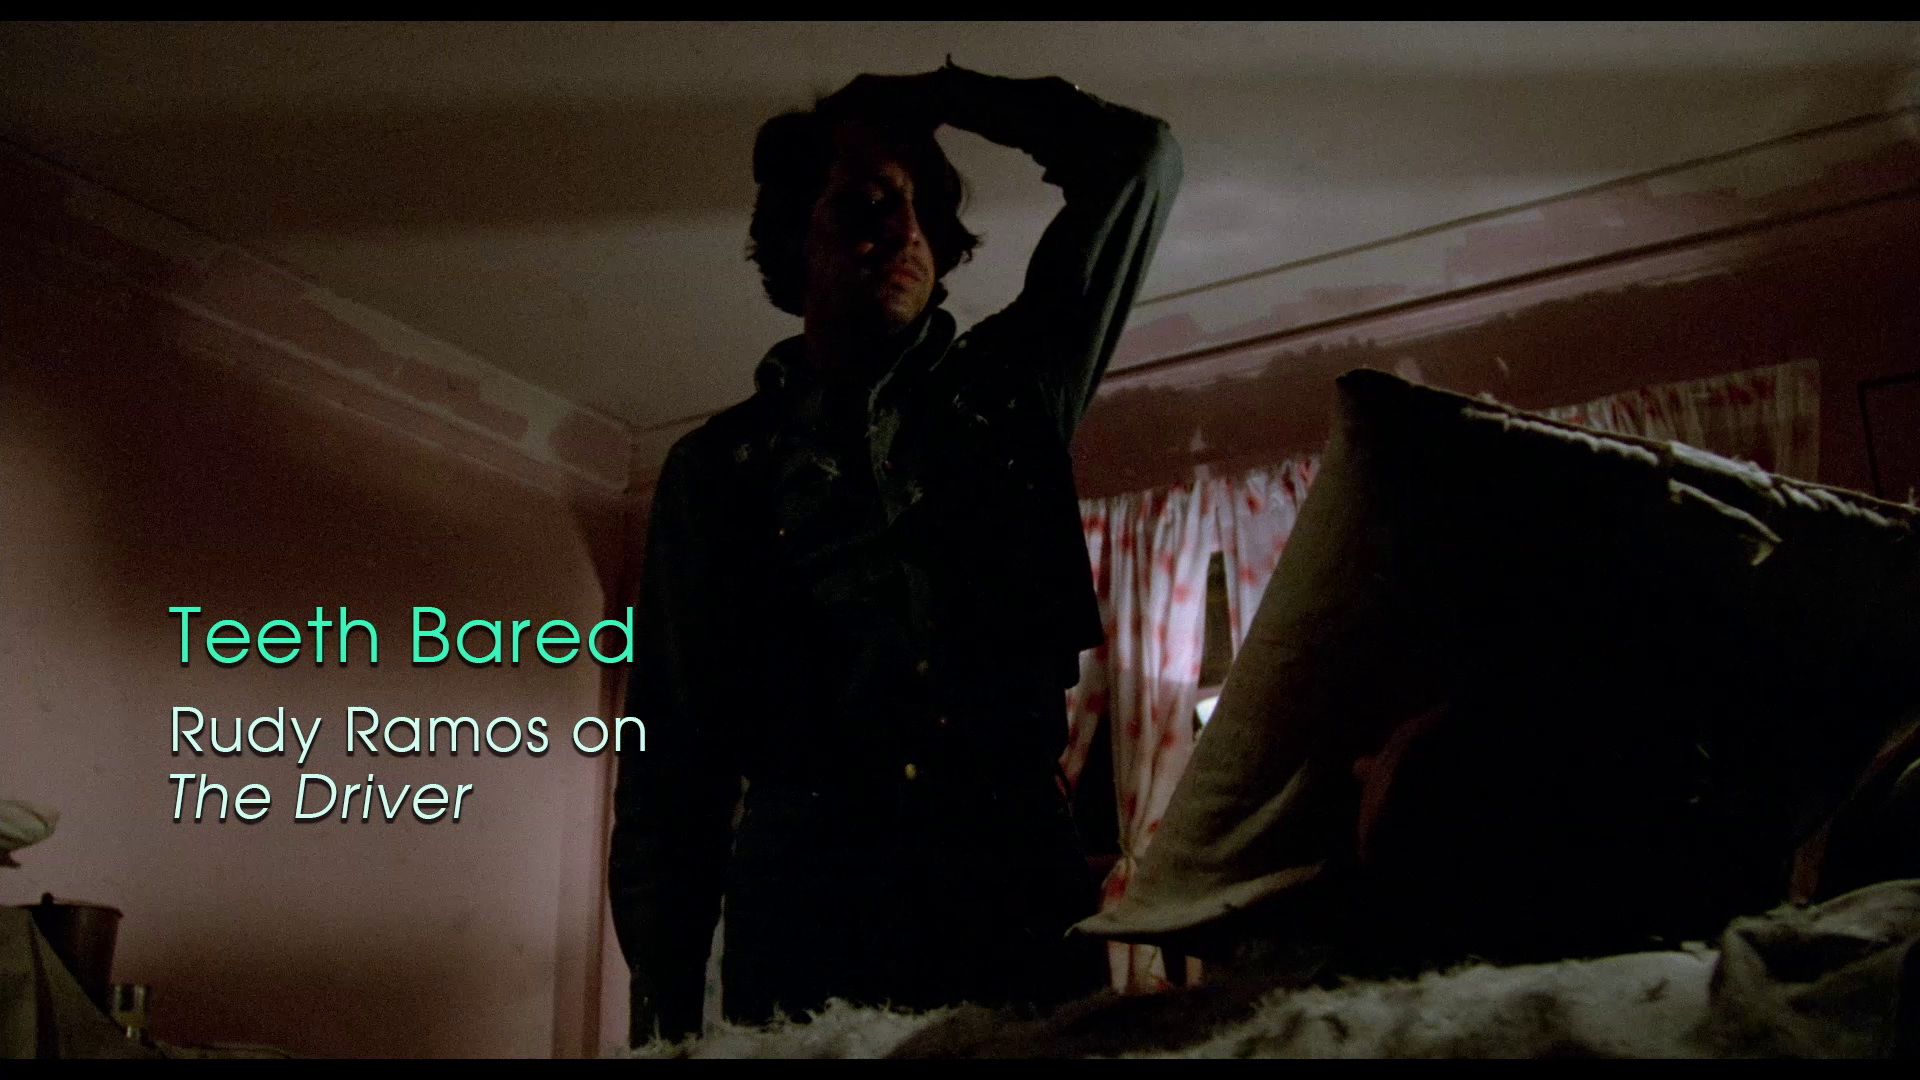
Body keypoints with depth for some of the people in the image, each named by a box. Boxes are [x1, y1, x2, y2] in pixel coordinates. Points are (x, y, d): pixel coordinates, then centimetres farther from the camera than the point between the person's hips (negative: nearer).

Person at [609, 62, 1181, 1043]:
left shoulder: (1006, 390, 16)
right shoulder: (720, 468, 13)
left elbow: (1136, 160, 19)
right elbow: (673, 755, 11)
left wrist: (936, 96, 20)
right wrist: (663, 1004, 4)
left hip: (1018, 891, 1)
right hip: (806, 909, 0)